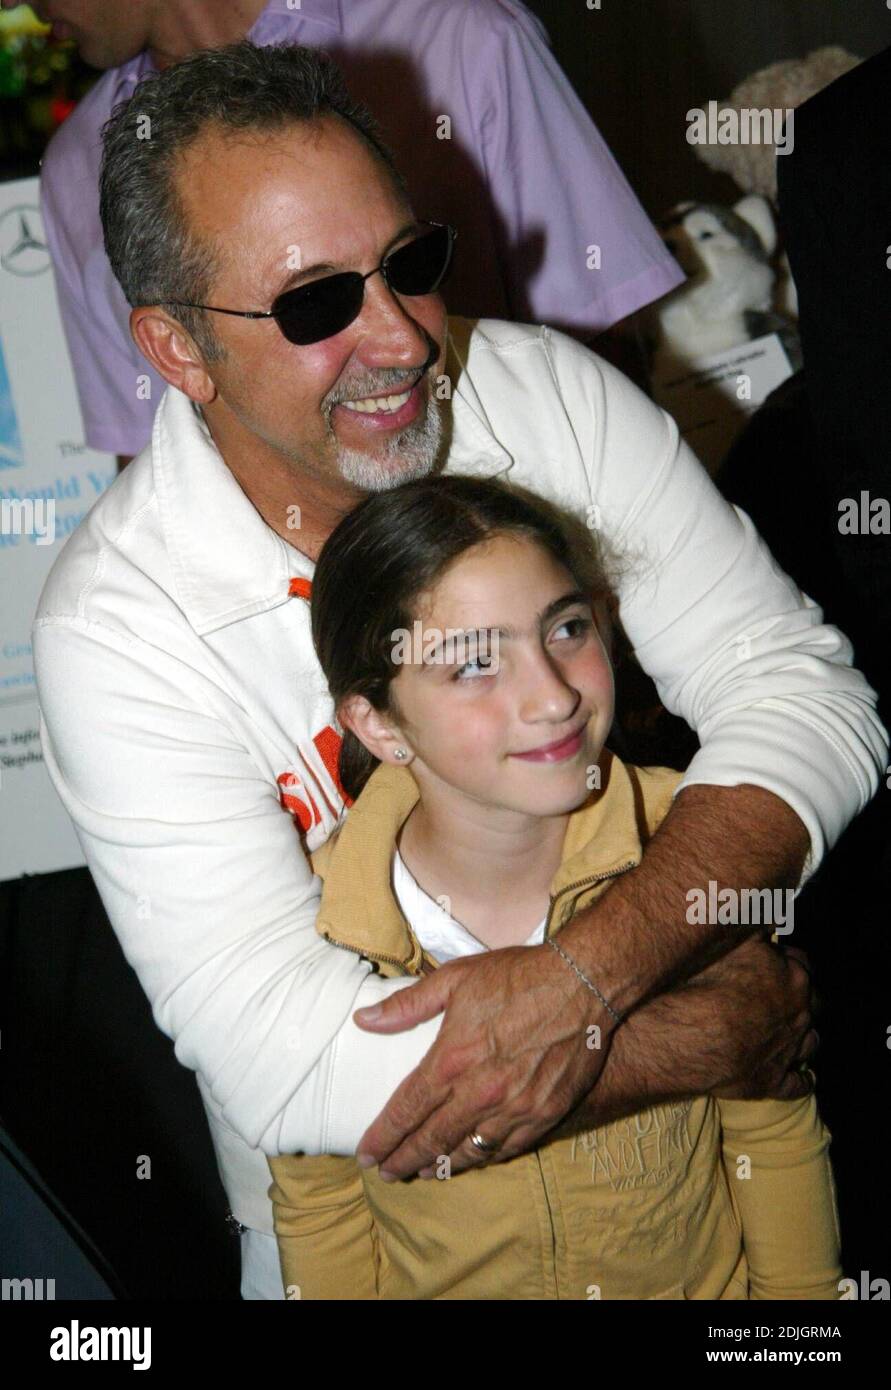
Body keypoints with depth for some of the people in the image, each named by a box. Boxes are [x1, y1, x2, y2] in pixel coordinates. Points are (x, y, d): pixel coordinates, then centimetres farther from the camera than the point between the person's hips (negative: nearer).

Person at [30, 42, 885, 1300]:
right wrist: (724, 1030, -28)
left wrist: (586, 975, -33)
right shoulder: (120, 626, -26)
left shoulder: (550, 394, -15)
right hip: (353, 1200, -2)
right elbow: (290, 1067, -31)